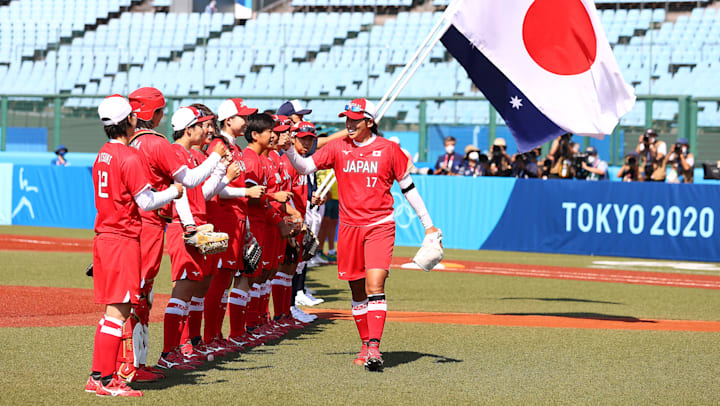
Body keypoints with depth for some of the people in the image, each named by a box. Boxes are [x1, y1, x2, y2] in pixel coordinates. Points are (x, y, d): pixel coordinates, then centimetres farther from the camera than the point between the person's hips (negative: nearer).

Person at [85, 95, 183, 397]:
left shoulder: (103, 156, 12)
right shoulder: (129, 157, -14)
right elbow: (146, 202, -14)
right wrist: (173, 192, 2)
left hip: (103, 236, 9)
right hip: (123, 240, -9)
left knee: (112, 309, 13)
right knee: (119, 310, -7)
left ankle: (98, 377, 14)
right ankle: (105, 380, -7)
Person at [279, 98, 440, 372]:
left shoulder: (388, 149, 0)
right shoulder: (338, 148, 5)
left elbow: (408, 188, 7)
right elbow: (305, 167, 0)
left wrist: (428, 224, 8)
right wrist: (289, 150, -20)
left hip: (380, 226, -3)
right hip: (349, 227, 3)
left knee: (375, 285, -16)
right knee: (358, 291, 9)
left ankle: (374, 348, -21)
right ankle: (366, 345, 22)